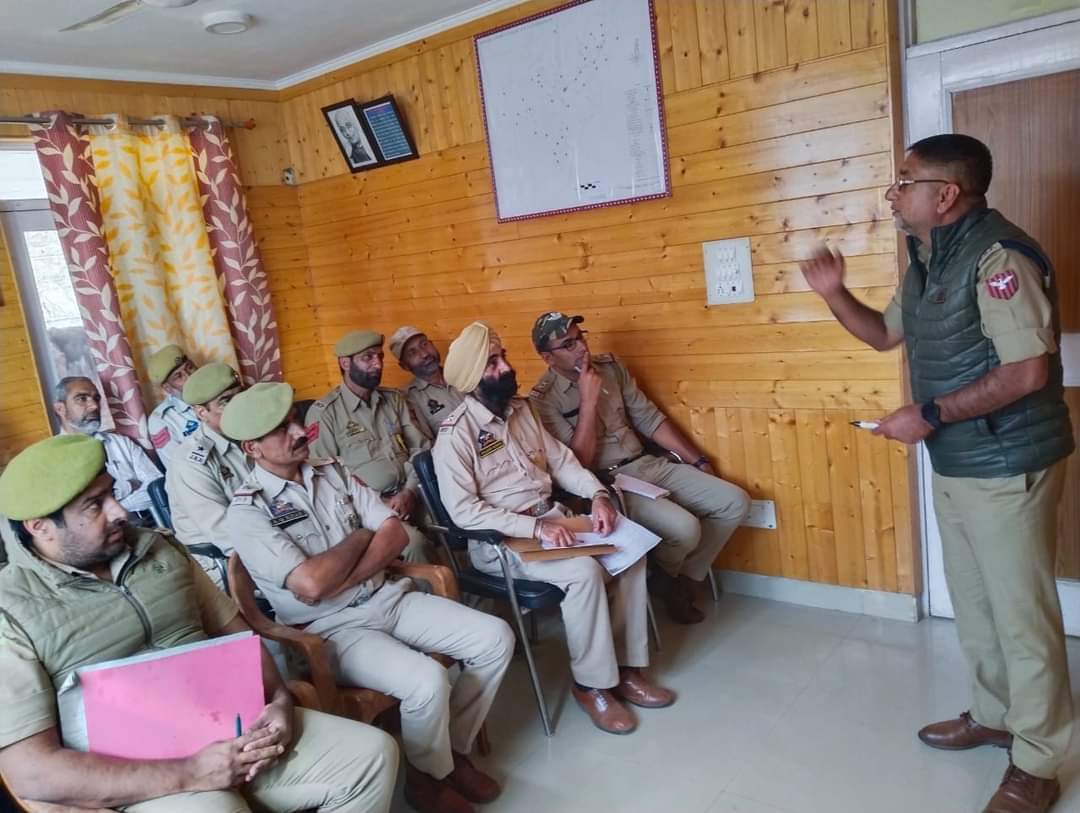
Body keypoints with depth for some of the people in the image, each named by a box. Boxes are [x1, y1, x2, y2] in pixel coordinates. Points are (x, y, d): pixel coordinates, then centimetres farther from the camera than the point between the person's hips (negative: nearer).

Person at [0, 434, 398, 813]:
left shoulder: (159, 548, 8)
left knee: (372, 752, -4)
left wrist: (279, 700, -5)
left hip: (231, 730, 5)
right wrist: (190, 773, -20)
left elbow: (235, 632, 14)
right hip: (143, 778, -5)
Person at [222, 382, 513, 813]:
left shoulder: (332, 471, 6)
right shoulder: (247, 511, -12)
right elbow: (311, 584, -24)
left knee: (495, 638, -7)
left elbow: (396, 534, 0)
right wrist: (360, 537, -8)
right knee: (427, 681, -29)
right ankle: (430, 777, 3)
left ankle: (455, 751, 13)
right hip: (330, 628, -6)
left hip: (386, 597, 6)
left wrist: (339, 583, -14)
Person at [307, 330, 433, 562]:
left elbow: (421, 450, 10)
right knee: (414, 541, -32)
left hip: (410, 494, 5)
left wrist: (410, 492, -8)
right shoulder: (323, 412, 0)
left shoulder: (395, 399, 16)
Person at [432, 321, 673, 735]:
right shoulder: (455, 433, -14)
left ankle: (627, 666, 2)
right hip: (498, 540, -7)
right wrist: (534, 527, -27)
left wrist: (597, 494, -7)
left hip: (550, 517, 7)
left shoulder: (520, 409, 9)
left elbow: (561, 459, 11)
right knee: (584, 570, -29)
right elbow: (463, 510, -21)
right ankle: (592, 684, -9)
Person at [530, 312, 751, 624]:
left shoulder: (609, 366, 7)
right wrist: (589, 400, -22)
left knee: (736, 502, -4)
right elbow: (578, 464, -18)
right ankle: (664, 580, 7)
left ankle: (684, 581, 10)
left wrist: (697, 460, 7)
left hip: (647, 465, 7)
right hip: (606, 483, -7)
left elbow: (649, 419, 11)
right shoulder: (543, 400, -12)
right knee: (684, 528, -29)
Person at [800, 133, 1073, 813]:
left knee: (1021, 611, 3)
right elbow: (885, 333, 21)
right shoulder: (927, 262, 10)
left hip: (1008, 466, -9)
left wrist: (929, 414, -22)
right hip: (955, 465, 9)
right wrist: (834, 294, 4)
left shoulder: (997, 255, -20)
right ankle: (995, 714, 39)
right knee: (974, 600, 20)